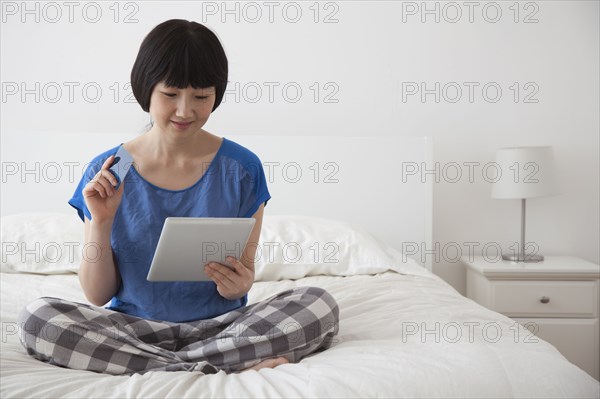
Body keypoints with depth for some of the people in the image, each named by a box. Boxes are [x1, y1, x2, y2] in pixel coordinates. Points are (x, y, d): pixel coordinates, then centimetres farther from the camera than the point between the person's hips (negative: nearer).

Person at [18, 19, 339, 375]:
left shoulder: (241, 168, -2)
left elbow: (245, 273, 4)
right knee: (37, 316, -26)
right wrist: (101, 223, -15)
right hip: (133, 327, 1)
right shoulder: (106, 173, 0)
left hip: (222, 325, 0)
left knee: (319, 305, -24)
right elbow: (98, 295, 2)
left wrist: (237, 285, -20)